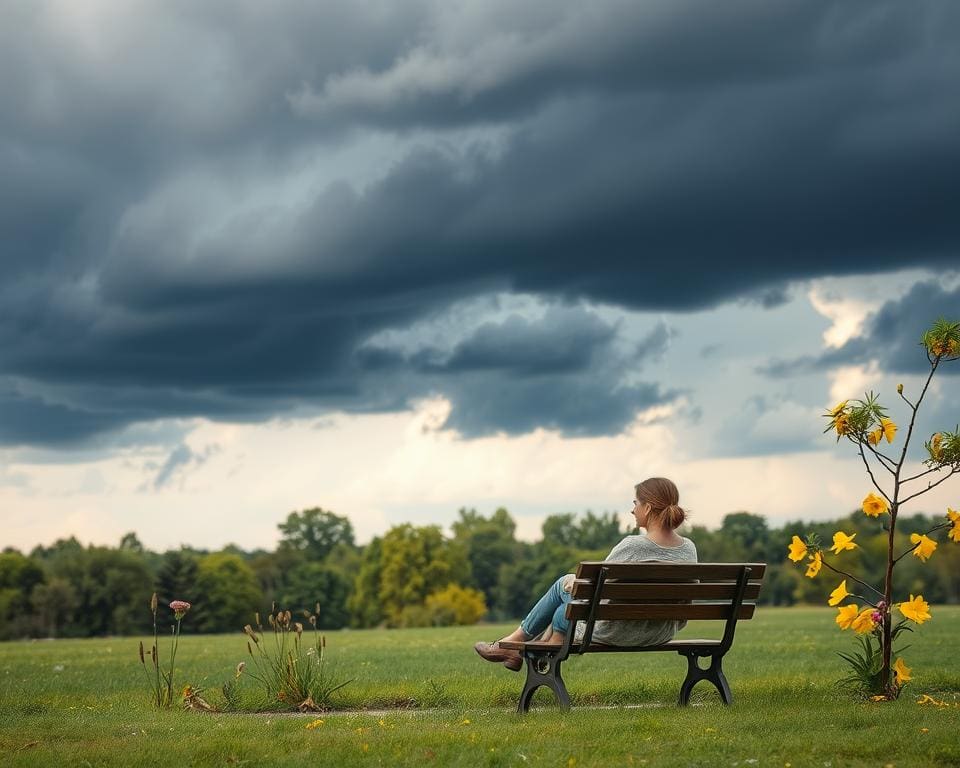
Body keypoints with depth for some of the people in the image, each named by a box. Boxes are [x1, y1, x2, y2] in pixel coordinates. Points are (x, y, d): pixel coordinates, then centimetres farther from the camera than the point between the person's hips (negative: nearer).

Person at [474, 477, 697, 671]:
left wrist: (576, 585, 9)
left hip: (616, 631, -6)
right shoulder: (689, 549, -6)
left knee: (565, 585, 20)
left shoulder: (632, 546, -26)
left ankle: (513, 642, 37)